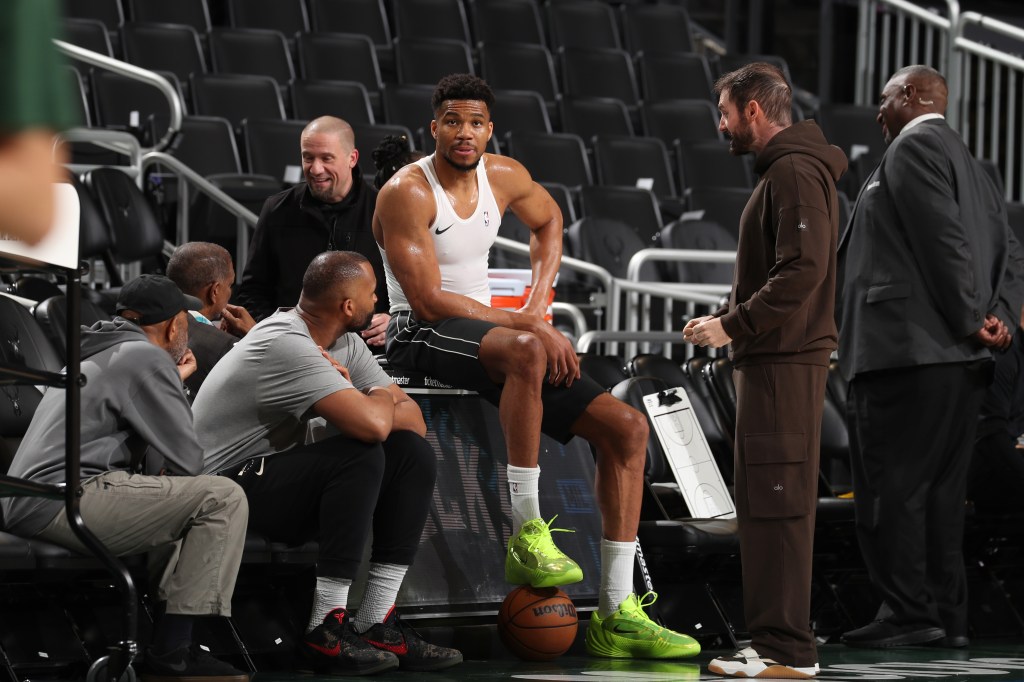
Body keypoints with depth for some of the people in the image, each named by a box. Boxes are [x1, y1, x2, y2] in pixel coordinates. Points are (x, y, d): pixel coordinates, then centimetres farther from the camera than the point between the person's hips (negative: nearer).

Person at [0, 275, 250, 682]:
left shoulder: (97, 354, 25)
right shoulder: (147, 359, -6)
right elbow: (188, 461, -7)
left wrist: (173, 383, 30)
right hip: (66, 500, -11)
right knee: (223, 499, -12)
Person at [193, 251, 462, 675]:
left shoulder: (342, 343, 7)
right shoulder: (286, 345, -23)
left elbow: (412, 419, 5)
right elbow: (372, 425, -33)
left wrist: (378, 407, -16)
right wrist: (382, 397, -9)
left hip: (282, 487, 9)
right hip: (225, 488, -9)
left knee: (412, 452, -5)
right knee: (362, 456, -29)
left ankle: (376, 623, -9)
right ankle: (325, 633, -25)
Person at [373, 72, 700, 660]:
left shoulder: (505, 176, 7)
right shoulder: (407, 193, -14)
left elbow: (548, 219, 29)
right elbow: (429, 300, -19)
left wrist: (538, 307, 13)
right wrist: (528, 327, -21)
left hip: (488, 329, 7)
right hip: (422, 337, -7)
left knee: (627, 427, -6)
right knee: (525, 349, -41)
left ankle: (618, 616, -9)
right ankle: (527, 534, -32)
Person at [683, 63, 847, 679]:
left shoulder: (794, 172, -13)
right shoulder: (785, 170, 21)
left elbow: (802, 271, -23)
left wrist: (734, 326, -19)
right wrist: (727, 322, 17)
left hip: (785, 364, -11)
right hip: (773, 359, 11)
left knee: (777, 505, -11)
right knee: (767, 506, 13)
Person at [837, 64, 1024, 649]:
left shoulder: (913, 147, -5)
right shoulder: (970, 165, 23)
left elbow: (945, 239, -17)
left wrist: (968, 320, -14)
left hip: (910, 350, -9)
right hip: (962, 360, 9)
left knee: (891, 488, -8)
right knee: (941, 489, 10)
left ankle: (910, 612, -11)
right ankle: (949, 616, 10)